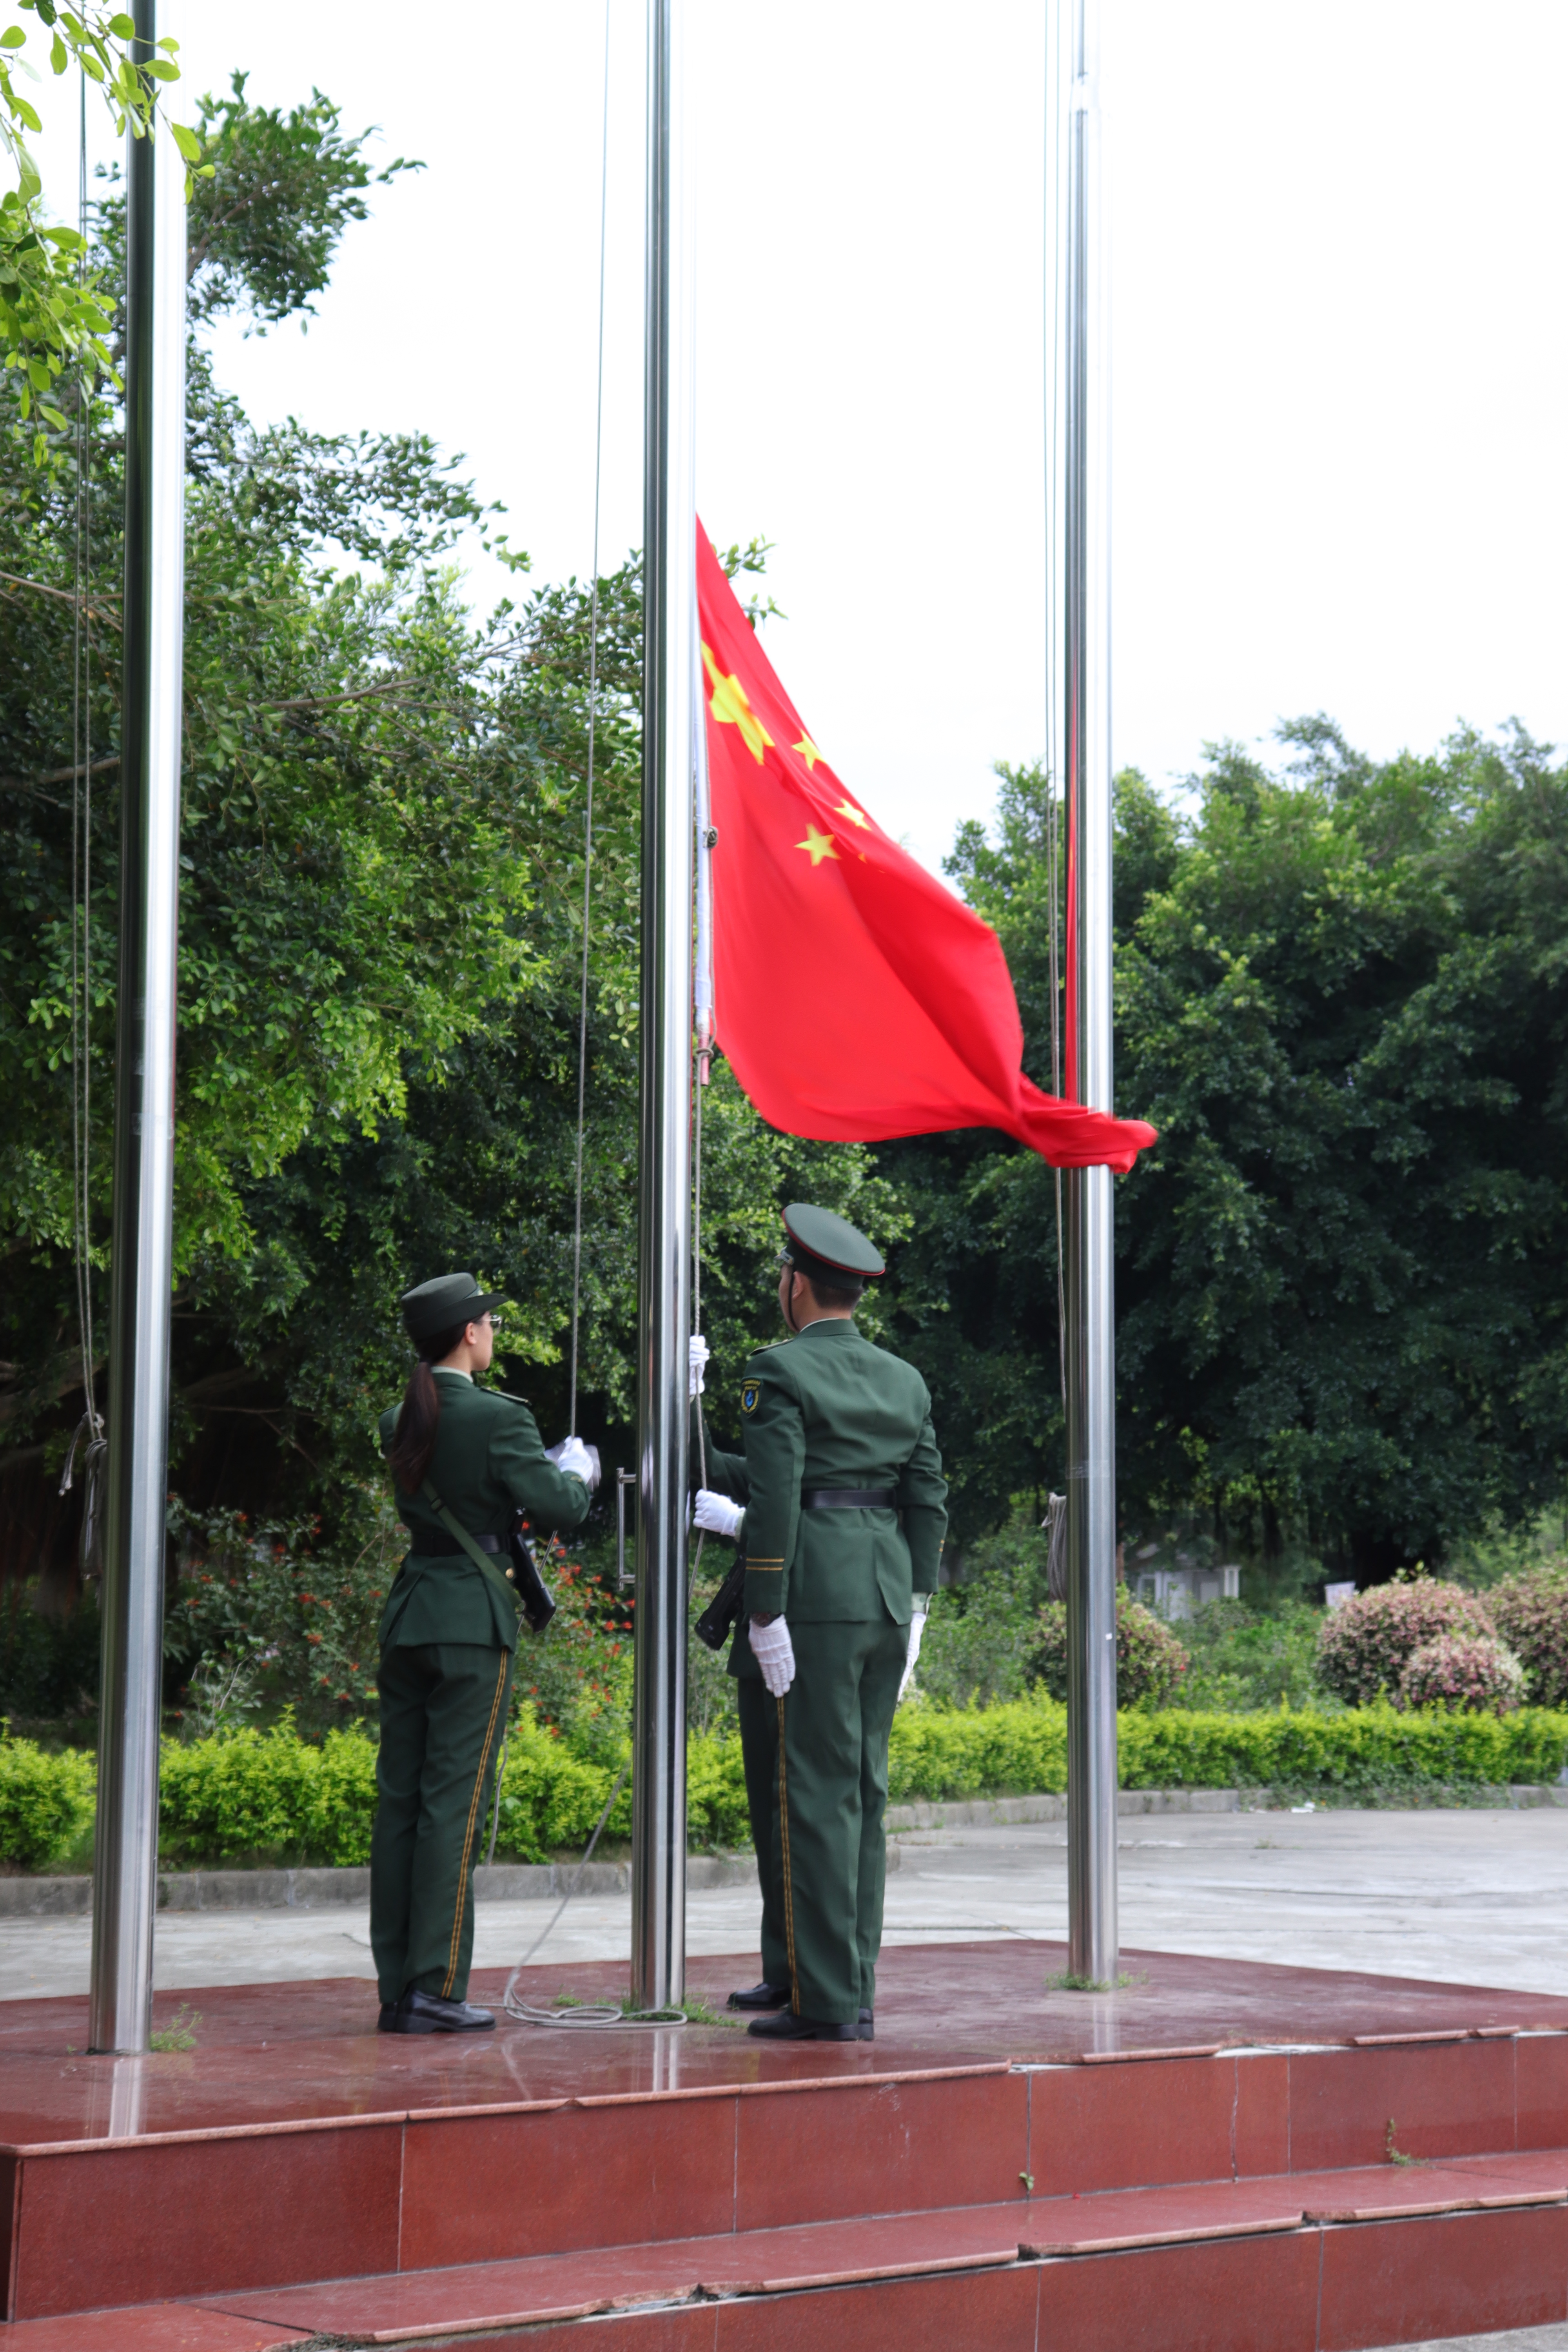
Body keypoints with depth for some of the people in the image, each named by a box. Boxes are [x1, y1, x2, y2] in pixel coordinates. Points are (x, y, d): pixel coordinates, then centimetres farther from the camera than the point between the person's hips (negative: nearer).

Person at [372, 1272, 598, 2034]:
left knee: (399, 1799, 8)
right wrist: (578, 1473, 11)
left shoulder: (400, 1422, 9)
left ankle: (396, 1990, 11)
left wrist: (546, 1464, 20)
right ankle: (435, 1991, -3)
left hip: (408, 1615, 7)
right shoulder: (498, 1418, -12)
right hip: (473, 1618, -7)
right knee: (454, 1800, -4)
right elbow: (557, 1507, -11)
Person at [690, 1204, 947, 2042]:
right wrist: (908, 1613, 18)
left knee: (808, 1797, -4)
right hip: (885, 1598, 7)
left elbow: (776, 1498, -15)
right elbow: (928, 1504, 13)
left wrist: (764, 1615, -15)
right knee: (860, 1794, 13)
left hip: (810, 1601, -7)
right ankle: (839, 1982, 19)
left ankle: (826, 2001, -5)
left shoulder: (781, 1371, -8)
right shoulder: (904, 1381, 13)